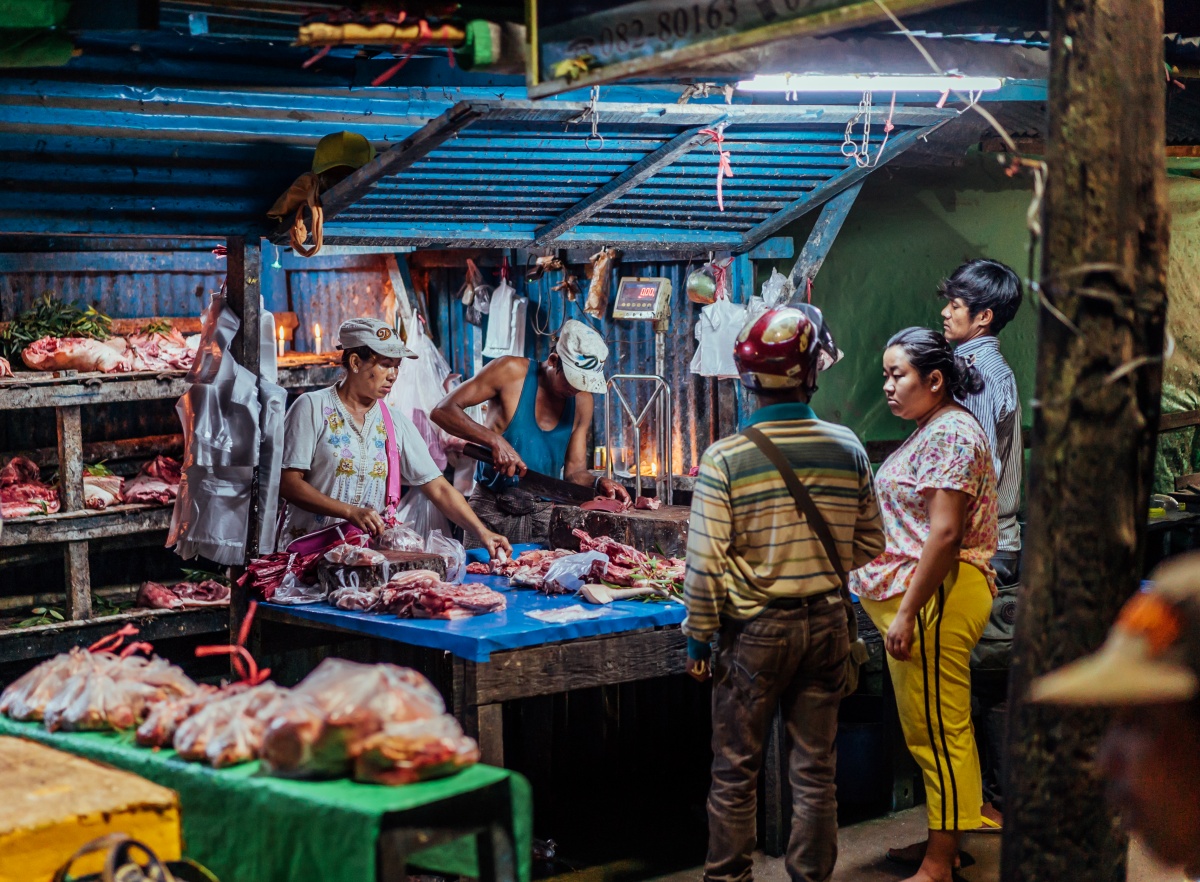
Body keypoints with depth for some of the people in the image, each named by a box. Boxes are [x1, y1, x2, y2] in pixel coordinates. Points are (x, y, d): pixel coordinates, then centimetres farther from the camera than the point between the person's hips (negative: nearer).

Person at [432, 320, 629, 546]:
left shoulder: (582, 402, 3)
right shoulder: (511, 372, -11)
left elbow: (574, 471, 8)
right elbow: (442, 411, -14)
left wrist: (598, 483, -15)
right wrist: (495, 440, -26)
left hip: (543, 512, 3)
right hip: (493, 508, -3)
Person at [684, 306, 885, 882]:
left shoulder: (725, 459, -15)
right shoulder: (848, 449, -5)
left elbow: (705, 564, -13)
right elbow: (869, 547, 5)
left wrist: (699, 639, -2)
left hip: (755, 629, -3)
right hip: (828, 624, 3)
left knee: (735, 774, 10)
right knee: (815, 773, 11)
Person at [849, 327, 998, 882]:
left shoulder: (949, 435, -16)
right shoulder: (933, 430, 17)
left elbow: (945, 532, -23)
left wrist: (907, 613, -23)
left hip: (936, 596, -11)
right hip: (924, 594, 11)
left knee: (940, 731, -4)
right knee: (930, 729, 17)